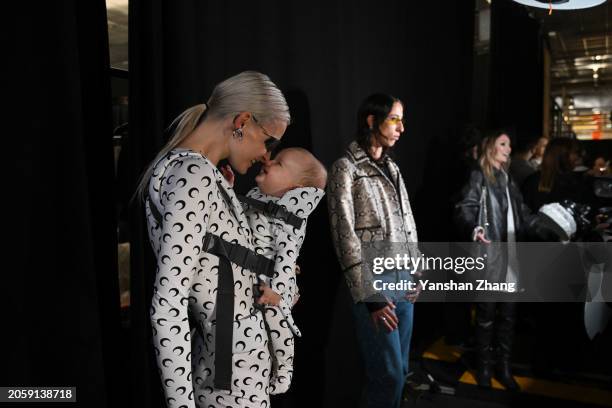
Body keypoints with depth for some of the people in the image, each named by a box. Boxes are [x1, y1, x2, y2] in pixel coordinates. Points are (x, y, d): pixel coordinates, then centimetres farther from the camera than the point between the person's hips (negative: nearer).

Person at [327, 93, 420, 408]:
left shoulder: (391, 167, 13)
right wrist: (368, 296, -16)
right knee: (389, 373, -3)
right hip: (374, 284, -7)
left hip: (403, 282, 7)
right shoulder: (346, 167, -8)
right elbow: (345, 235, -13)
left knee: (401, 369, 13)